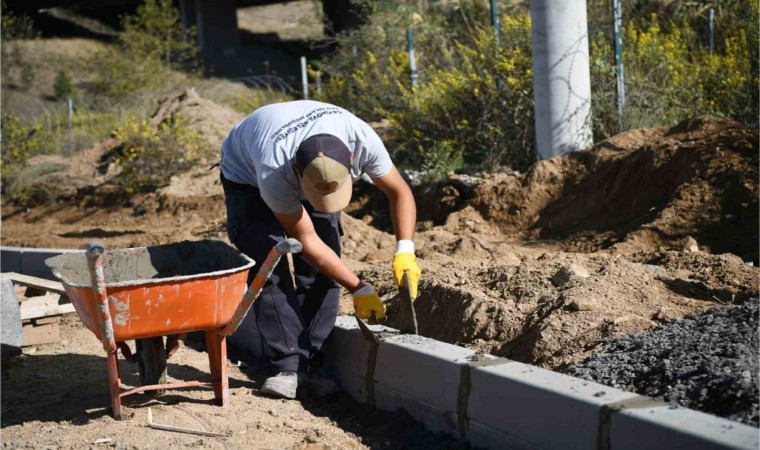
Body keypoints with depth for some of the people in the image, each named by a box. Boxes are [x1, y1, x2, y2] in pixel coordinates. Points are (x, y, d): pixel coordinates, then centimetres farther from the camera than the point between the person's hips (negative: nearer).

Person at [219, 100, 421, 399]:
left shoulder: (361, 139, -36)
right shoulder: (274, 172, -44)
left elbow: (399, 191, -19)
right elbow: (306, 241, -33)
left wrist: (405, 251, -31)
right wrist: (358, 289, -30)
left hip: (315, 171, 4)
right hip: (248, 175, -3)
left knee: (322, 268, -13)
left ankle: (309, 365, -7)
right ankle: (289, 366, -18)